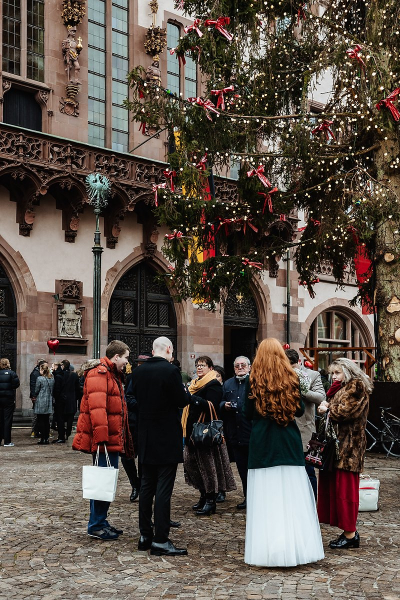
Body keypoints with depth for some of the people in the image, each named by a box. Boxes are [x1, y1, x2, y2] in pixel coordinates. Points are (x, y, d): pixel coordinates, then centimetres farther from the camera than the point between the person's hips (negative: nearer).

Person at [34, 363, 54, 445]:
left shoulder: (39, 379, -12)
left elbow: (36, 390, -5)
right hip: (49, 402, 5)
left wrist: (35, 397, 13)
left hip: (41, 402, -5)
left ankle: (42, 439, -1)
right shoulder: (52, 379, 3)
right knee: (47, 421, 10)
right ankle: (47, 438, 11)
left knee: (41, 421, 0)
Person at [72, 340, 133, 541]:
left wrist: (124, 439, 21)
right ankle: (96, 526, 3)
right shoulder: (99, 374, -13)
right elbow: (96, 407, -23)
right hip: (104, 441, -10)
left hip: (113, 439, 10)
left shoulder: (114, 375, 20)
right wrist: (101, 437, -27)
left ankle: (101, 521, 24)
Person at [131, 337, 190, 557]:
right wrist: (187, 392, 7)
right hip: (167, 439, -6)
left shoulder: (138, 372, 2)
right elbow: (182, 400, -14)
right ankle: (160, 541, 1)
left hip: (146, 439, 6)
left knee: (146, 486, 15)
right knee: (164, 489, -2)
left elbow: (136, 398, 11)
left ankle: (145, 535, 22)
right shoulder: (170, 371, -17)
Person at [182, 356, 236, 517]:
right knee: (189, 461, 8)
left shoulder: (213, 385, -8)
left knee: (207, 464, -6)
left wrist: (193, 398, -28)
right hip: (193, 429, 9)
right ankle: (204, 495, 20)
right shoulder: (196, 384, 19)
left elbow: (211, 406, -20)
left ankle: (211, 500, 3)